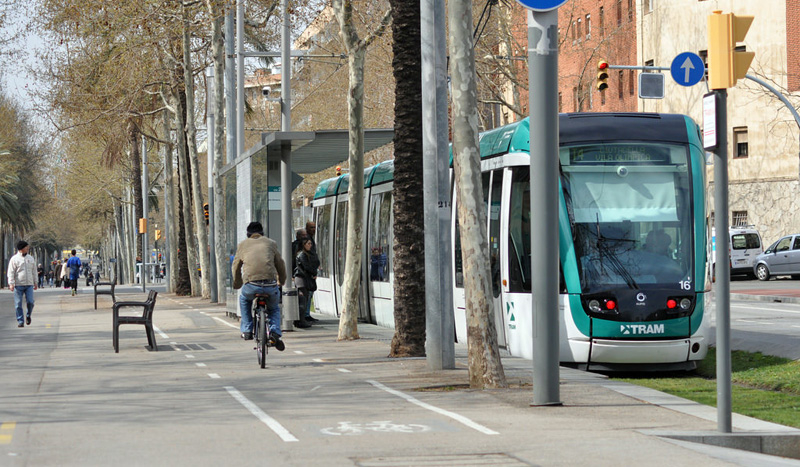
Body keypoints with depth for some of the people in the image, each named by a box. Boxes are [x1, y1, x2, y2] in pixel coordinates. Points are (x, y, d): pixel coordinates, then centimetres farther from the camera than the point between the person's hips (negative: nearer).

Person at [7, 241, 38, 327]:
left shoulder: (30, 259, 14)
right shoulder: (14, 259, -1)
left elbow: (34, 271, 21)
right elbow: (11, 273, -4)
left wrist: (35, 283, 20)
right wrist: (11, 283, -13)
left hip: (29, 285, 3)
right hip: (18, 285, -3)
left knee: (30, 302, -7)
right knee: (18, 304, -3)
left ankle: (28, 316, 20)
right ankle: (20, 321, 3)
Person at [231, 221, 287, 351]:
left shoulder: (242, 245, 21)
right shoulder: (271, 243, 21)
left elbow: (236, 267, 31)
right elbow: (280, 264, 27)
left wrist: (237, 285, 48)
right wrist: (281, 281, 46)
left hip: (251, 285, -1)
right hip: (270, 285, 1)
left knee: (244, 299, 35)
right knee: (274, 308, 29)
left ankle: (247, 330, 26)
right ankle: (275, 333, 4)